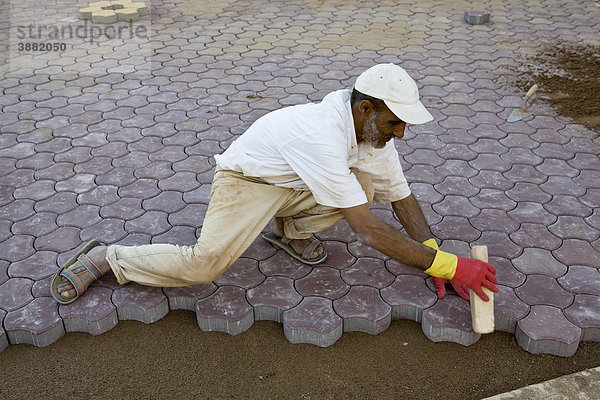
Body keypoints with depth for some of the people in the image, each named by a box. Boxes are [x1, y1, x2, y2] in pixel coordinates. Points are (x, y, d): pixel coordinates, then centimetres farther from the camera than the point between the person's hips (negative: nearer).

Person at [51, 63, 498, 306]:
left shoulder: (374, 130, -10)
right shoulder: (322, 135, -37)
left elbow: (402, 196, 1)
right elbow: (368, 230, -38)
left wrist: (435, 252, -12)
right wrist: (447, 266, -33)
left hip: (295, 186, 7)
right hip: (246, 180, -7)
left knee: (365, 183, -19)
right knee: (205, 262, -28)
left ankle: (288, 229, 4)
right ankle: (104, 258, -4)